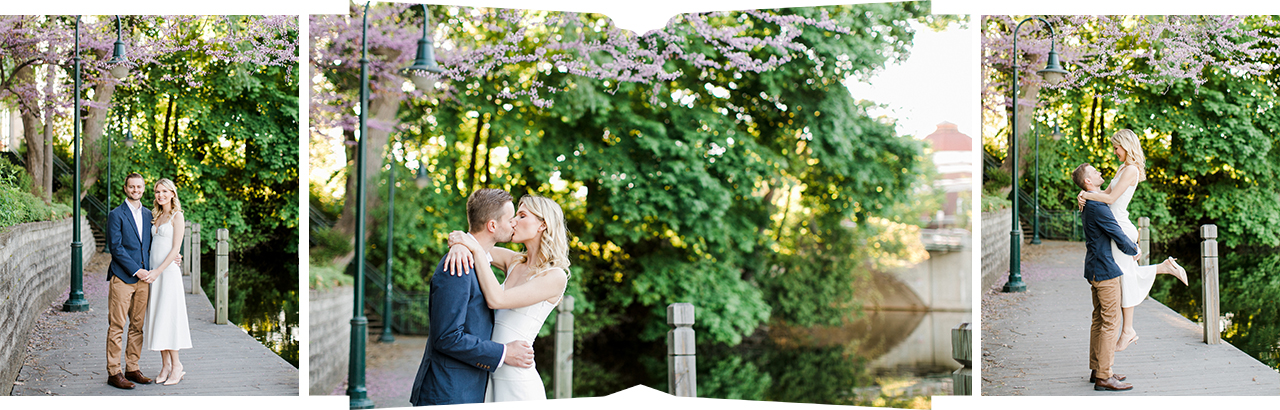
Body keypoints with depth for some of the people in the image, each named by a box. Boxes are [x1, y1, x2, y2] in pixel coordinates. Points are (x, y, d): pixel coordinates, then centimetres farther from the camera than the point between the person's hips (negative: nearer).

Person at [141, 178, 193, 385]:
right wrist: (152, 272, 6)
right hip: (155, 272, 7)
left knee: (168, 318, -7)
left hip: (168, 271, -7)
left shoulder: (177, 216, -6)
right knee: (156, 317, 5)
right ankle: (165, 365, 11)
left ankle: (176, 365, -1)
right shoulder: (156, 216, 15)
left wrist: (158, 271, -16)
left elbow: (176, 248, -11)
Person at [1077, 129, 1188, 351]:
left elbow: (1111, 198, -21)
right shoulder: (1123, 168, 15)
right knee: (1131, 274, 17)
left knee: (1124, 277, -1)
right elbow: (1106, 192, 13)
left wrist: (1086, 195, -11)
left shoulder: (1131, 170, -15)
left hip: (1121, 229, -10)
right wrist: (1084, 195, -3)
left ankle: (1127, 330, 7)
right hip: (1119, 228, 10)